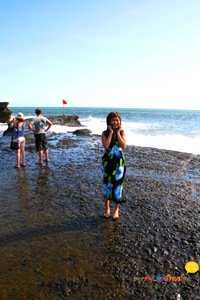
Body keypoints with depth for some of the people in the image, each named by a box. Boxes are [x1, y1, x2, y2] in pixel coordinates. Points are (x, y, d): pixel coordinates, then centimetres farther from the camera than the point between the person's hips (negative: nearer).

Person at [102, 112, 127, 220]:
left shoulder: (122, 132, -1)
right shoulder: (105, 133, -3)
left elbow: (124, 146, -15)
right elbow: (106, 146, -21)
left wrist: (118, 133, -13)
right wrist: (111, 132, -16)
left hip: (119, 163, 0)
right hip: (107, 163, 0)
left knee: (117, 185, 6)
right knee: (107, 185, 8)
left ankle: (116, 209, 23)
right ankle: (107, 208, 26)